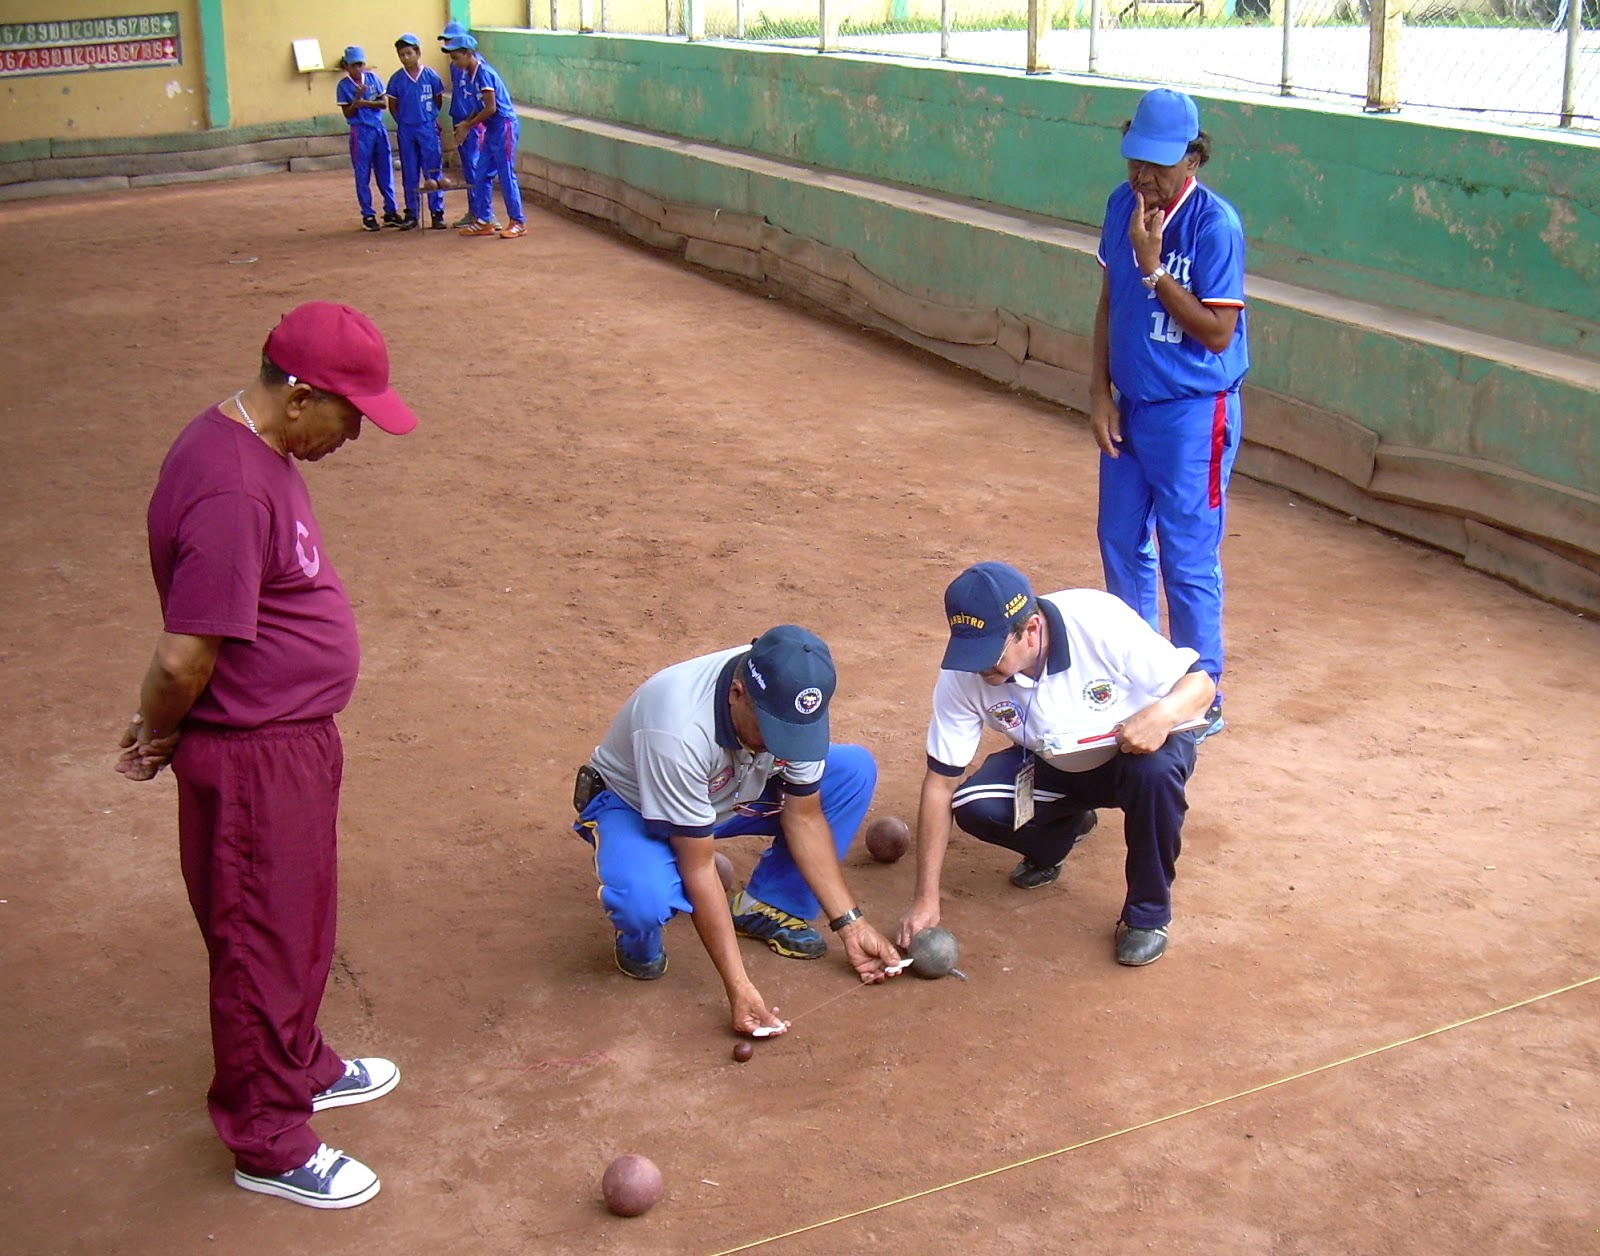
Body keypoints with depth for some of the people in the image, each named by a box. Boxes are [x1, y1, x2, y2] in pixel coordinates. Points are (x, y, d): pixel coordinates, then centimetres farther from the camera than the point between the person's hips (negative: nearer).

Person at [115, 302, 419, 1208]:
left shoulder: (260, 449, 4)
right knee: (265, 946, 7)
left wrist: (164, 726, 14)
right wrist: (160, 736, -9)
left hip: (297, 736, 10)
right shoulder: (231, 495, -30)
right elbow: (186, 658, -27)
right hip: (253, 757, -10)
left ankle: (300, 1068, 47)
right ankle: (269, 1144, 24)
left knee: (302, 928, 26)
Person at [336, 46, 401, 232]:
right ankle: (368, 215, 5)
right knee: (363, 175, 0)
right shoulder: (344, 85, -2)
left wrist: (364, 103, -13)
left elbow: (384, 103, 0)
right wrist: (357, 98, -21)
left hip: (379, 129, 3)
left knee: (386, 172, 6)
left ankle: (390, 211, 15)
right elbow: (347, 113, -6)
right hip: (360, 132, -3)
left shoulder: (373, 78, 5)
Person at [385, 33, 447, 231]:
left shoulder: (431, 75, -3)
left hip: (428, 128, -2)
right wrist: (403, 121, 4)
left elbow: (438, 100, 8)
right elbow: (393, 105, 10)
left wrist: (430, 117, 4)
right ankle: (412, 214, 13)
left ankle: (438, 213, 5)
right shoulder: (396, 79, 2)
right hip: (406, 131, 2)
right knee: (409, 174, 7)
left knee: (433, 172, 0)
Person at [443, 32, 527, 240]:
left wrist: (468, 125, -12)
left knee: (506, 175, -5)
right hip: (492, 129, 10)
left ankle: (518, 222, 2)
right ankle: (484, 221, 15)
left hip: (504, 127, -10)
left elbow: (491, 108, -20)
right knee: (480, 175, 9)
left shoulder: (483, 73, -17)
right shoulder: (470, 74, 11)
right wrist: (466, 124, 3)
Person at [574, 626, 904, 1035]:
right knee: (645, 897, -40)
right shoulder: (679, 731, -41)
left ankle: (769, 908, 0)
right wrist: (739, 989, -35)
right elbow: (698, 871, -34)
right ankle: (638, 946, -1)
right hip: (634, 805, -6)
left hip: (733, 794, 6)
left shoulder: (791, 703, -24)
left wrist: (851, 925, -14)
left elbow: (804, 818, -11)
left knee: (855, 769, -13)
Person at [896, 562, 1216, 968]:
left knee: (1157, 768, -36)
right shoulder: (963, 674, -23)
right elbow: (940, 782, -16)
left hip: (1132, 752, -2)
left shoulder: (1100, 624, -32)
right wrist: (926, 899, -18)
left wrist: (1162, 713, -46)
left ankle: (1147, 913, -11)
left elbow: (1199, 683, -21)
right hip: (1051, 769, 3)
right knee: (974, 807, -25)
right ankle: (1062, 831, 12)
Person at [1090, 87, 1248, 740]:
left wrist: (1152, 267, -23)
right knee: (1120, 544, 17)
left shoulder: (1215, 224, -18)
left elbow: (1217, 332, -20)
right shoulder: (1122, 206, 2)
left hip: (1192, 415, -7)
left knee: (1188, 559, -1)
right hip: (1128, 405, 7)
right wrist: (1100, 391, 5)